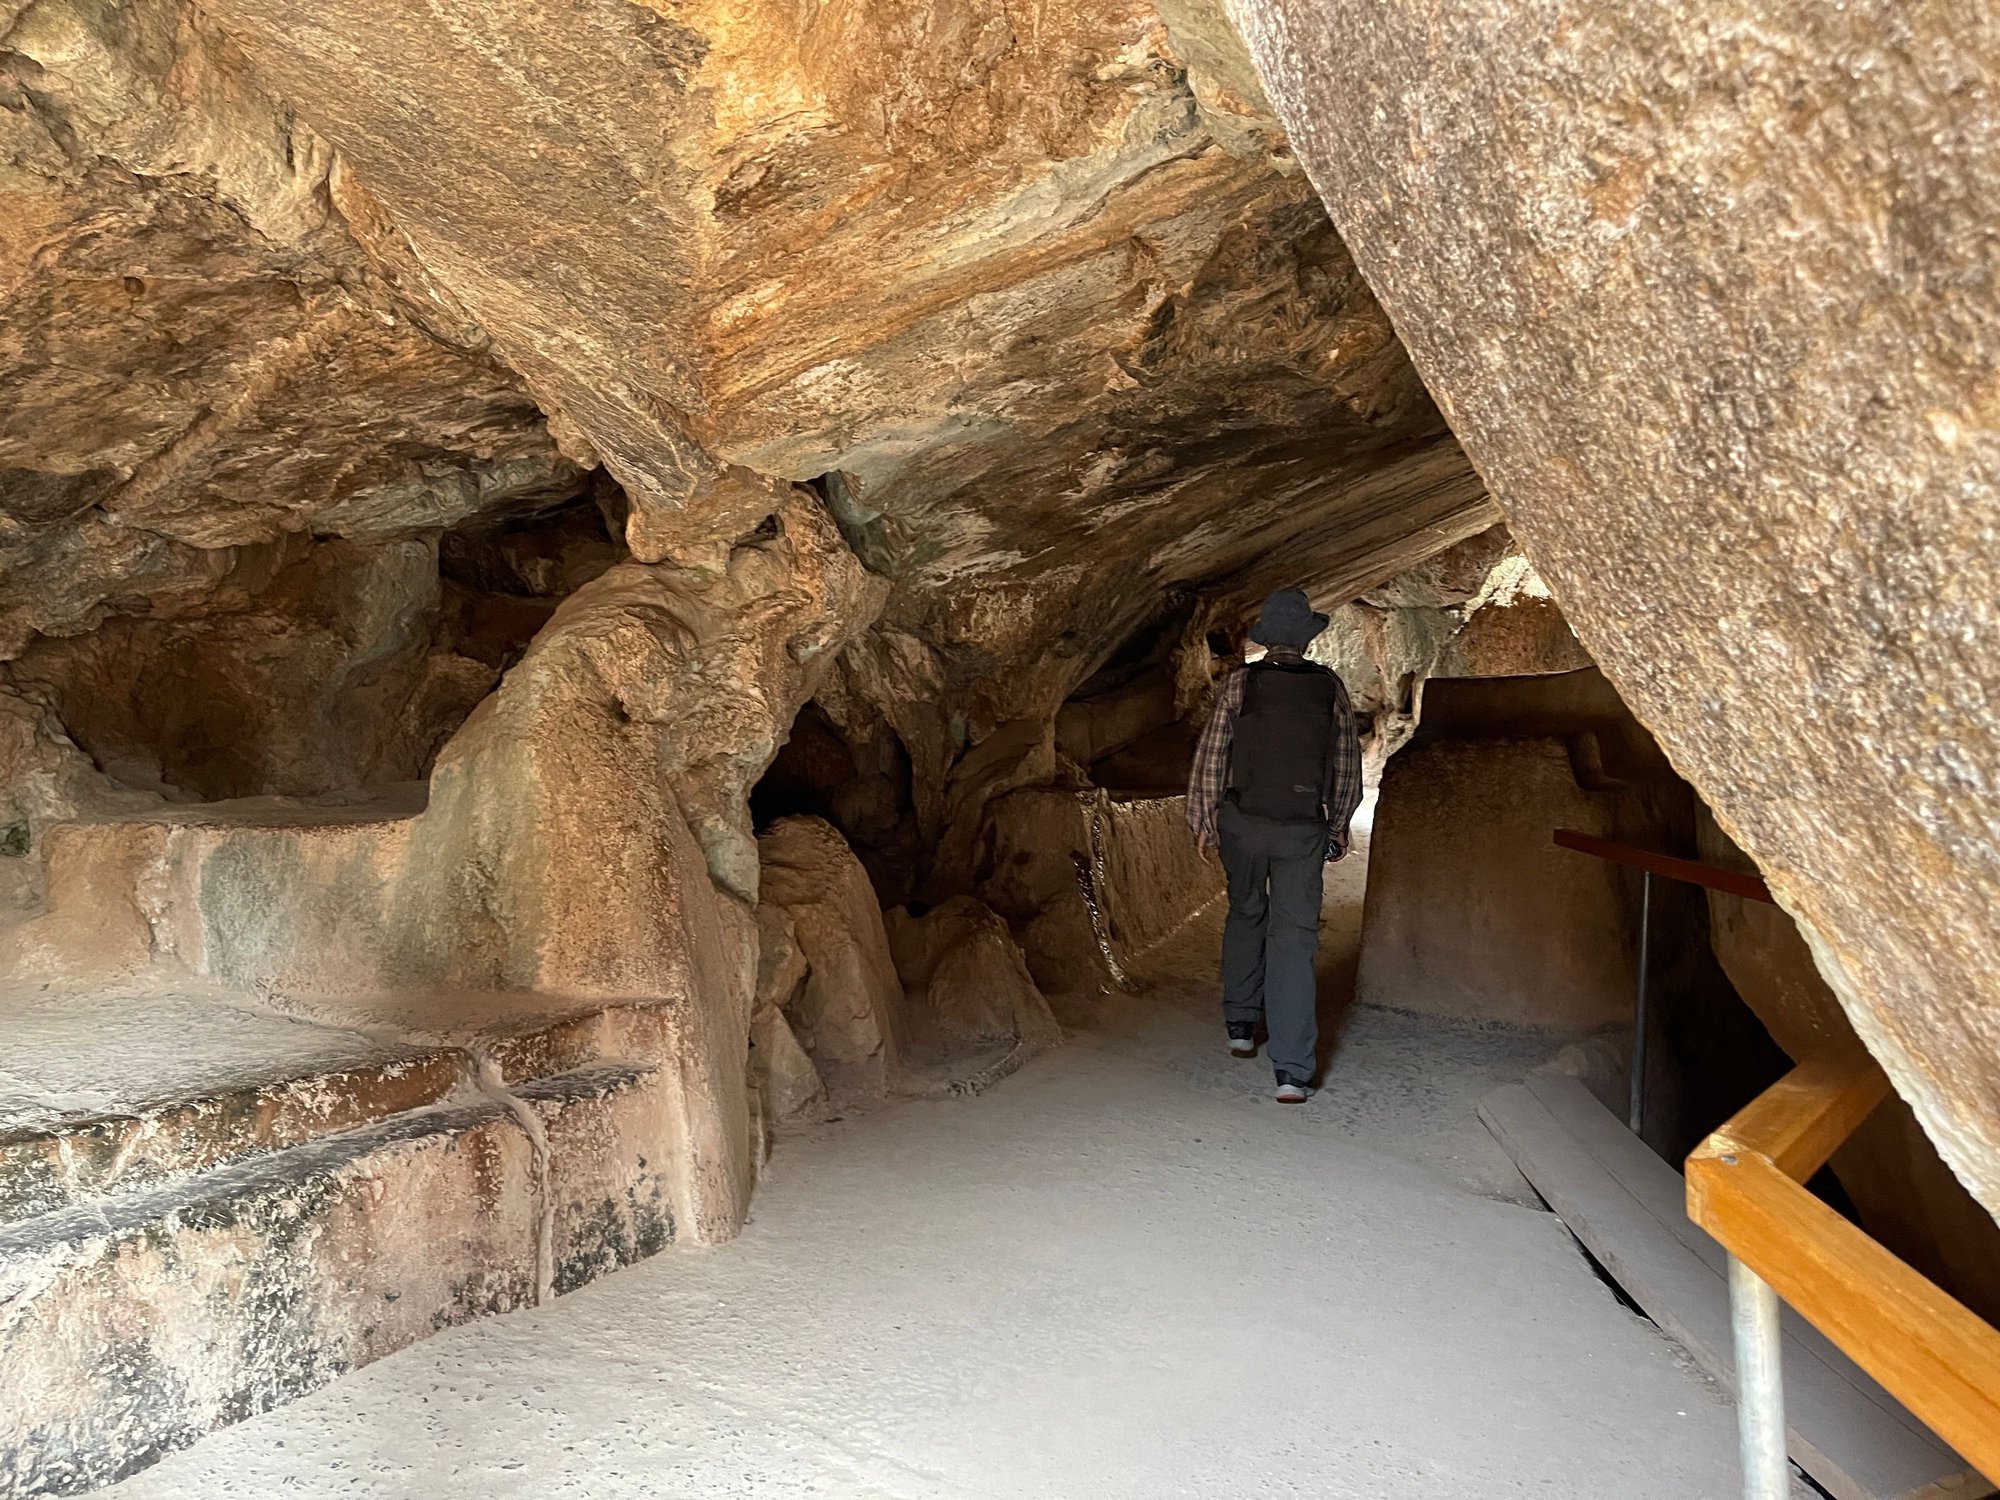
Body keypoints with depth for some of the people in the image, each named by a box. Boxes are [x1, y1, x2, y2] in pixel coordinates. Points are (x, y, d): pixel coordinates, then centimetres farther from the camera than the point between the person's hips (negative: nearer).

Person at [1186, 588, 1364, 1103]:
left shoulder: (1238, 684, -5)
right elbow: (1347, 764, 7)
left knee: (1246, 916, 22)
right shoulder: (1331, 688, 1)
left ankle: (1241, 1025, 33)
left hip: (1242, 823, 0)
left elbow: (1211, 756, -4)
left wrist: (1203, 818, 7)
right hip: (1304, 829, 0)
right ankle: (1292, 1070, -3)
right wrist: (1340, 823, 19)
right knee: (1294, 938, 0)